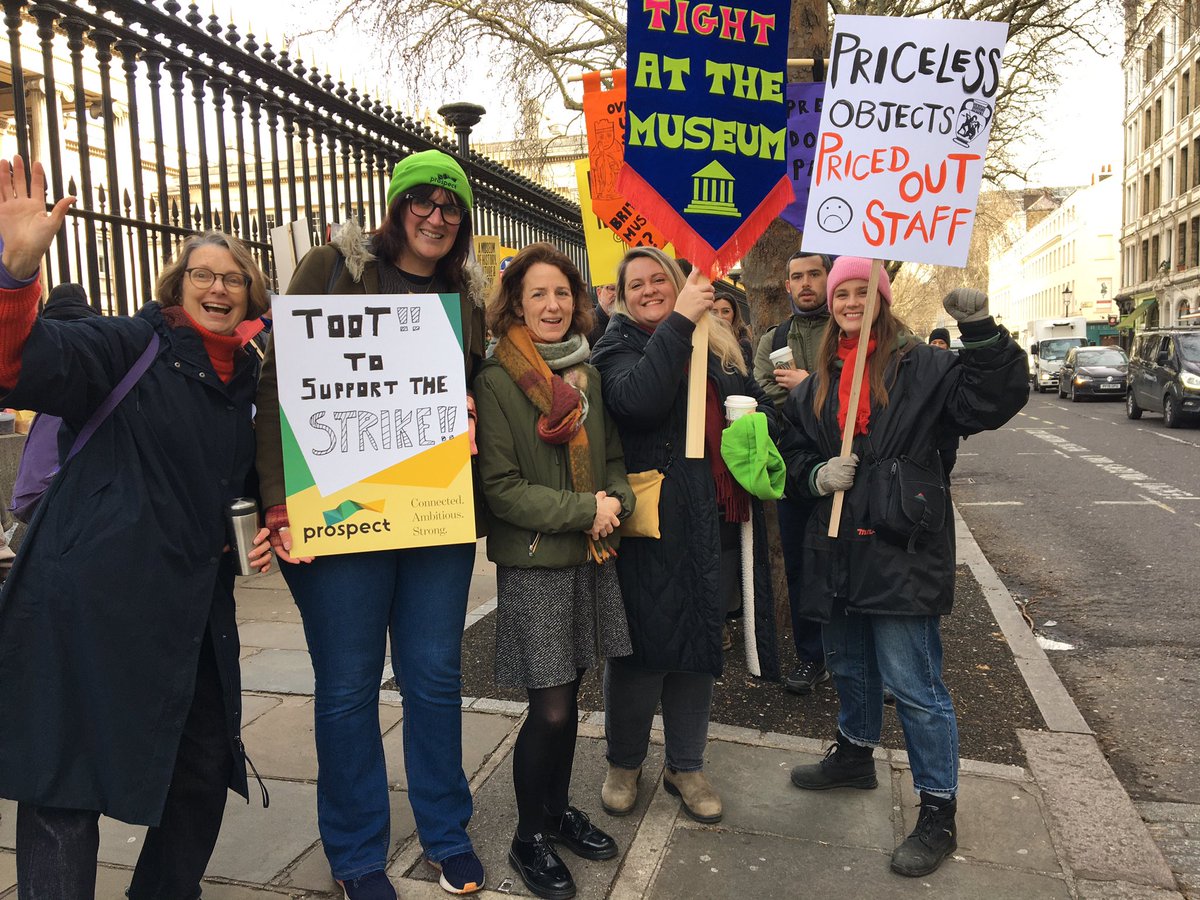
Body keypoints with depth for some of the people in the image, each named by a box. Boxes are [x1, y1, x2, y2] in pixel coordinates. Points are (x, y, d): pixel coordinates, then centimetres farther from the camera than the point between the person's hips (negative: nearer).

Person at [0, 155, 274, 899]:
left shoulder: (243, 378, 14)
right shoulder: (131, 348, -5)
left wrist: (267, 525, 9)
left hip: (195, 606, 7)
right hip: (93, 603, -6)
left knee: (206, 769, 15)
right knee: (68, 784, 2)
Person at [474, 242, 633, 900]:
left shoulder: (588, 374, 6)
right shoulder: (497, 381, -11)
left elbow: (612, 458, 14)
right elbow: (500, 487, -14)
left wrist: (616, 502, -7)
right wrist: (583, 511, -16)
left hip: (591, 557, 5)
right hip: (533, 562, -5)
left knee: (567, 695, 15)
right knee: (550, 709, -2)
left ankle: (559, 810, 36)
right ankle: (529, 839, 21)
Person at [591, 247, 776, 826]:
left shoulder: (717, 348, 14)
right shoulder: (618, 345, -2)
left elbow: (756, 405, 26)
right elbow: (637, 399, -25)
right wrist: (679, 322, -23)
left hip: (715, 523, 5)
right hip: (652, 523, -5)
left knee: (700, 646, 14)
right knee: (643, 644, 3)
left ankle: (686, 767, 32)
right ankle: (623, 764, 27)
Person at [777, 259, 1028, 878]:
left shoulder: (922, 367, -5)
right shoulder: (819, 381, 12)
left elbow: (993, 400, -18)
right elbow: (792, 449, 16)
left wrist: (981, 332, -29)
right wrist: (817, 475, -4)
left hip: (902, 550, -6)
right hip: (839, 550, 6)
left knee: (914, 686, -1)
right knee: (848, 666, 23)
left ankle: (938, 811, 17)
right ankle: (854, 755, 47)